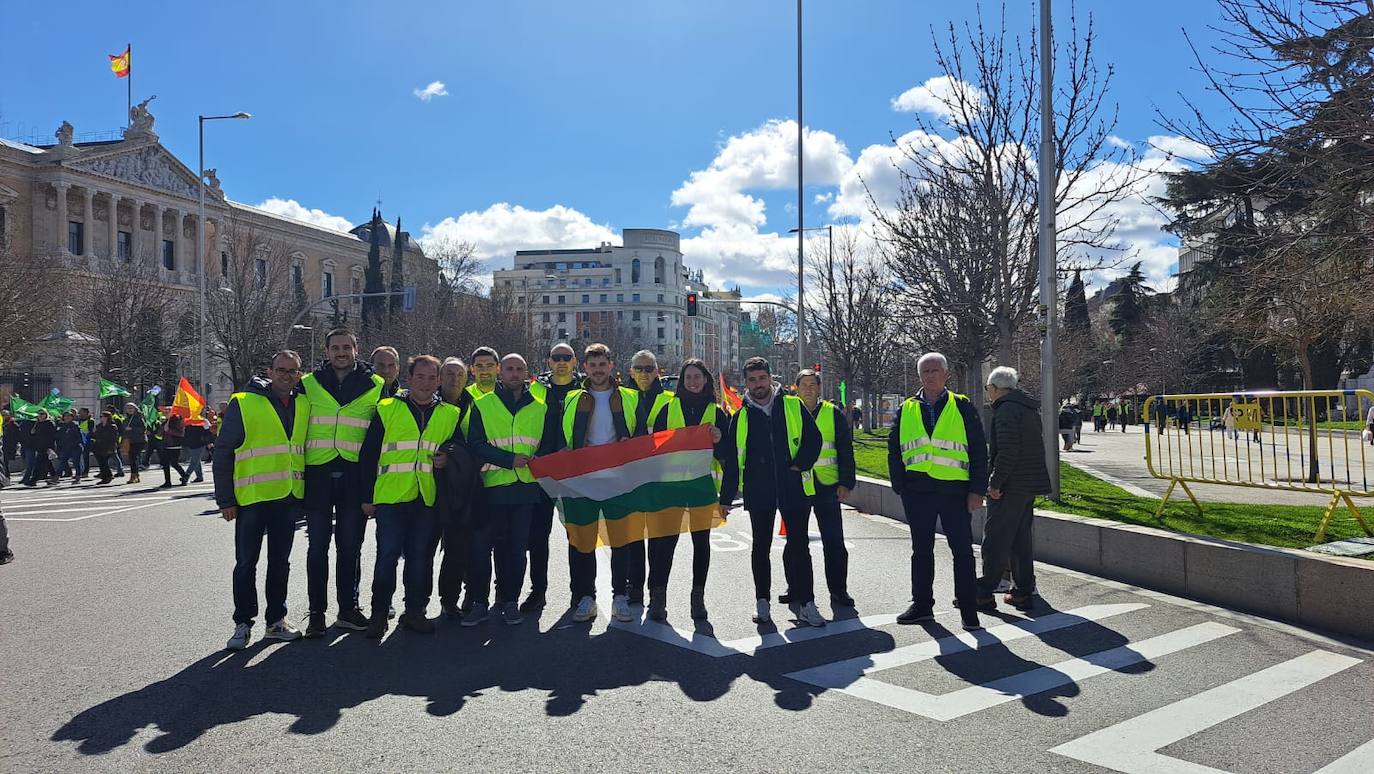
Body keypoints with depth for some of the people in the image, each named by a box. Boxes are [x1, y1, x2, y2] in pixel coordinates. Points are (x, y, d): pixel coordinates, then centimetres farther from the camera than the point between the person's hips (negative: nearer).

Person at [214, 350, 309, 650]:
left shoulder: (304, 405, 8)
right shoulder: (243, 402, -6)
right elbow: (223, 452, -5)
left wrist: (307, 490, 9)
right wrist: (225, 499, -8)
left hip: (289, 498, 4)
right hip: (252, 498, -4)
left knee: (280, 561, 12)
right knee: (246, 563, 4)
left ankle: (276, 620, 23)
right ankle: (242, 624, 17)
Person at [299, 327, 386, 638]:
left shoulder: (376, 386, 5)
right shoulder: (308, 384, 7)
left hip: (355, 475, 0)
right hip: (318, 473, 0)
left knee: (350, 546, 8)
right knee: (318, 546, 5)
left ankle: (348, 609, 18)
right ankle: (317, 612, 14)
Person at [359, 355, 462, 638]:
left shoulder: (450, 414, 10)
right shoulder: (387, 409, 2)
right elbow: (368, 454, 2)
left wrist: (447, 458, -4)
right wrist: (367, 496, -1)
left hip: (428, 498, 3)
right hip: (390, 496, -2)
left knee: (421, 557, 9)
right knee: (387, 555, 0)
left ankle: (415, 611, 21)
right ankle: (379, 614, 12)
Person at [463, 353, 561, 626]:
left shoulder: (541, 408, 11)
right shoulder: (483, 405, 4)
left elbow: (549, 445, 10)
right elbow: (476, 444, -4)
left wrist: (537, 460, -12)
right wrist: (510, 459, -16)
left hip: (526, 486, 2)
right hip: (492, 485, -1)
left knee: (517, 547, 8)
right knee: (481, 545, -1)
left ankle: (510, 601, 19)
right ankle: (479, 602, 11)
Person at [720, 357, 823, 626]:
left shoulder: (793, 406, 3)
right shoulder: (741, 417, 7)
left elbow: (813, 438, 6)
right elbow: (732, 459, 9)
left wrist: (800, 465, -8)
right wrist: (726, 497, 7)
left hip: (794, 489, -1)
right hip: (758, 492, 1)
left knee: (799, 546, 2)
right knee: (761, 546, 8)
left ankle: (805, 603, 9)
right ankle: (762, 602, 19)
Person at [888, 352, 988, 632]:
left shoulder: (962, 407, 3)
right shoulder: (906, 410, 9)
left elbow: (978, 451, 2)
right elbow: (894, 450, 13)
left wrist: (977, 490, -5)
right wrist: (900, 486, 5)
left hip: (955, 490, -2)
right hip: (918, 491, 3)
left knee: (962, 550, 2)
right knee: (921, 550, 12)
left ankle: (968, 609, 13)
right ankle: (922, 605, 23)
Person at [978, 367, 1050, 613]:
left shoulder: (1006, 410, -14)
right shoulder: (1029, 408, 16)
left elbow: (1007, 451, -23)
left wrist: (995, 483, -18)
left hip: (1010, 487, -9)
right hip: (1030, 484, 9)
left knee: (995, 540, -4)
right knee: (1022, 539, 14)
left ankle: (985, 593, 1)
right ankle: (1024, 591, 18)